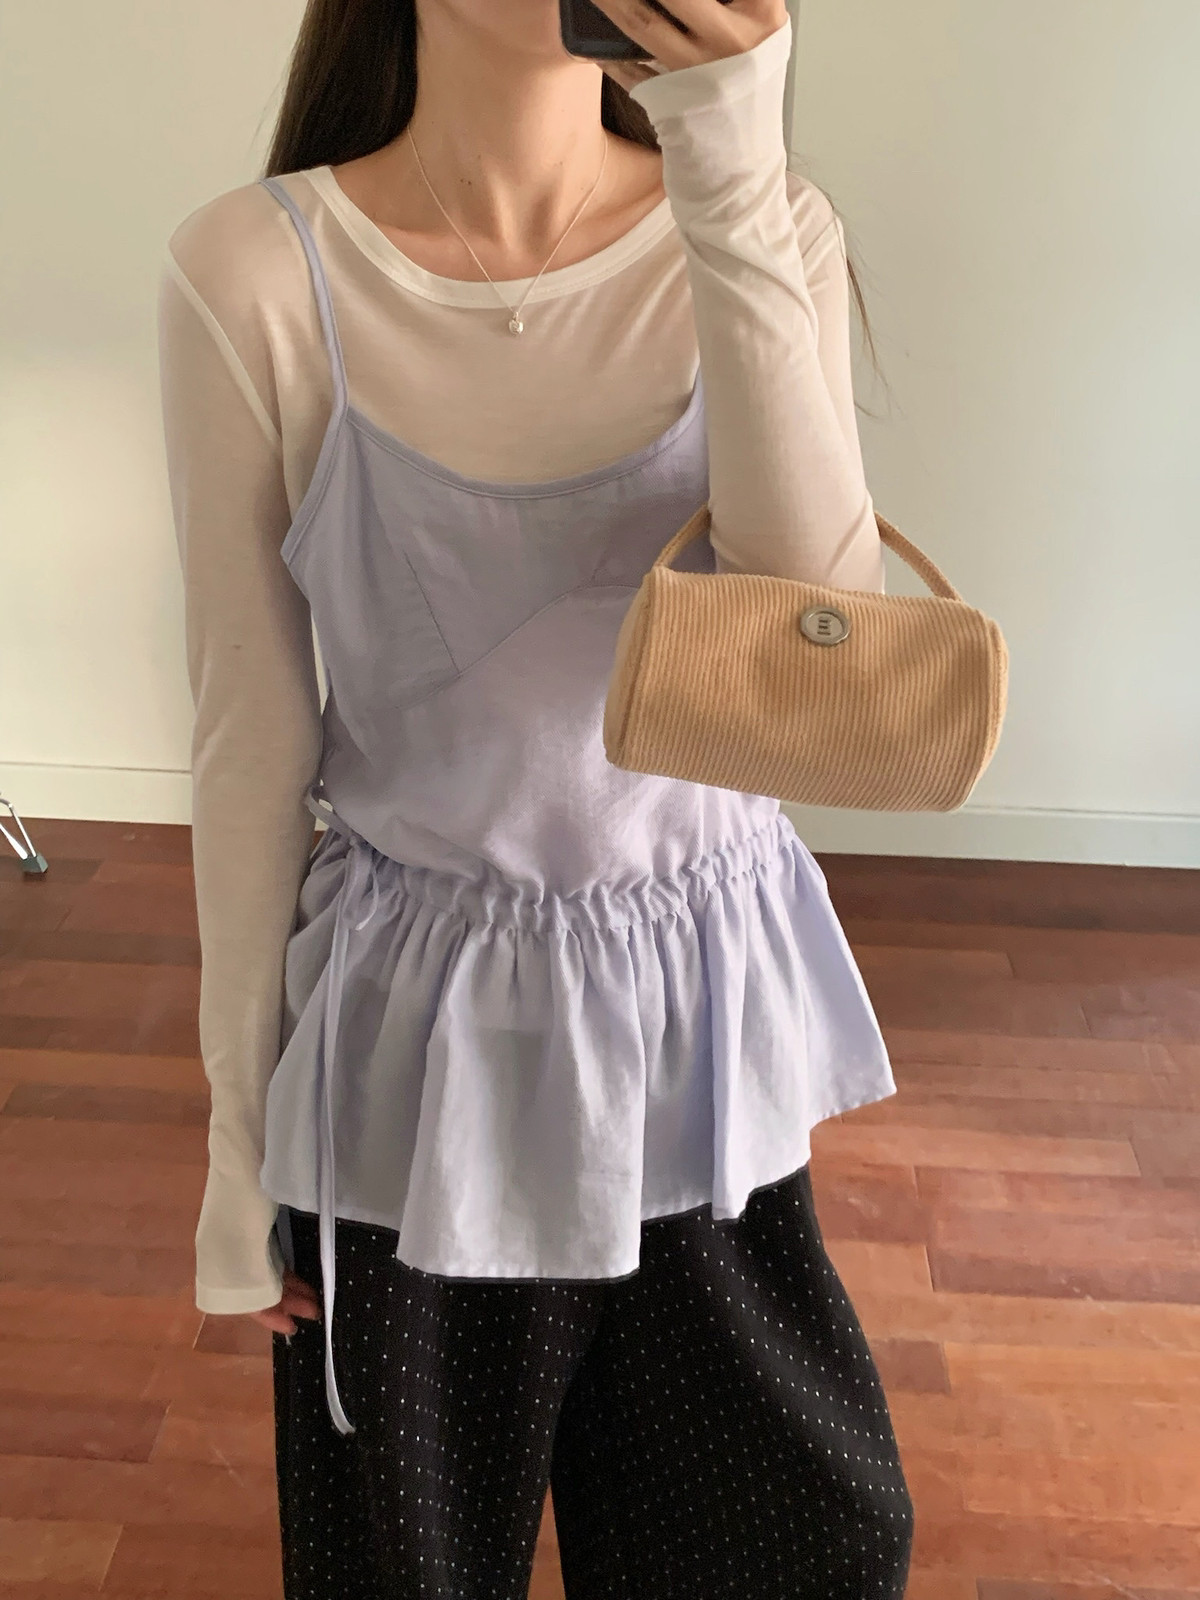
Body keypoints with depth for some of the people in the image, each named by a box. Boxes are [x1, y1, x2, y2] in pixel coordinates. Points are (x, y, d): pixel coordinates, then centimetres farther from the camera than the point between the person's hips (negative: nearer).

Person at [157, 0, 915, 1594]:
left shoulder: (765, 233, -5)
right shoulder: (254, 273, -12)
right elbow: (251, 737, -7)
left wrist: (736, 193, -26)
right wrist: (243, 1126, 0)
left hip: (706, 1000, 3)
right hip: (423, 1031, -2)